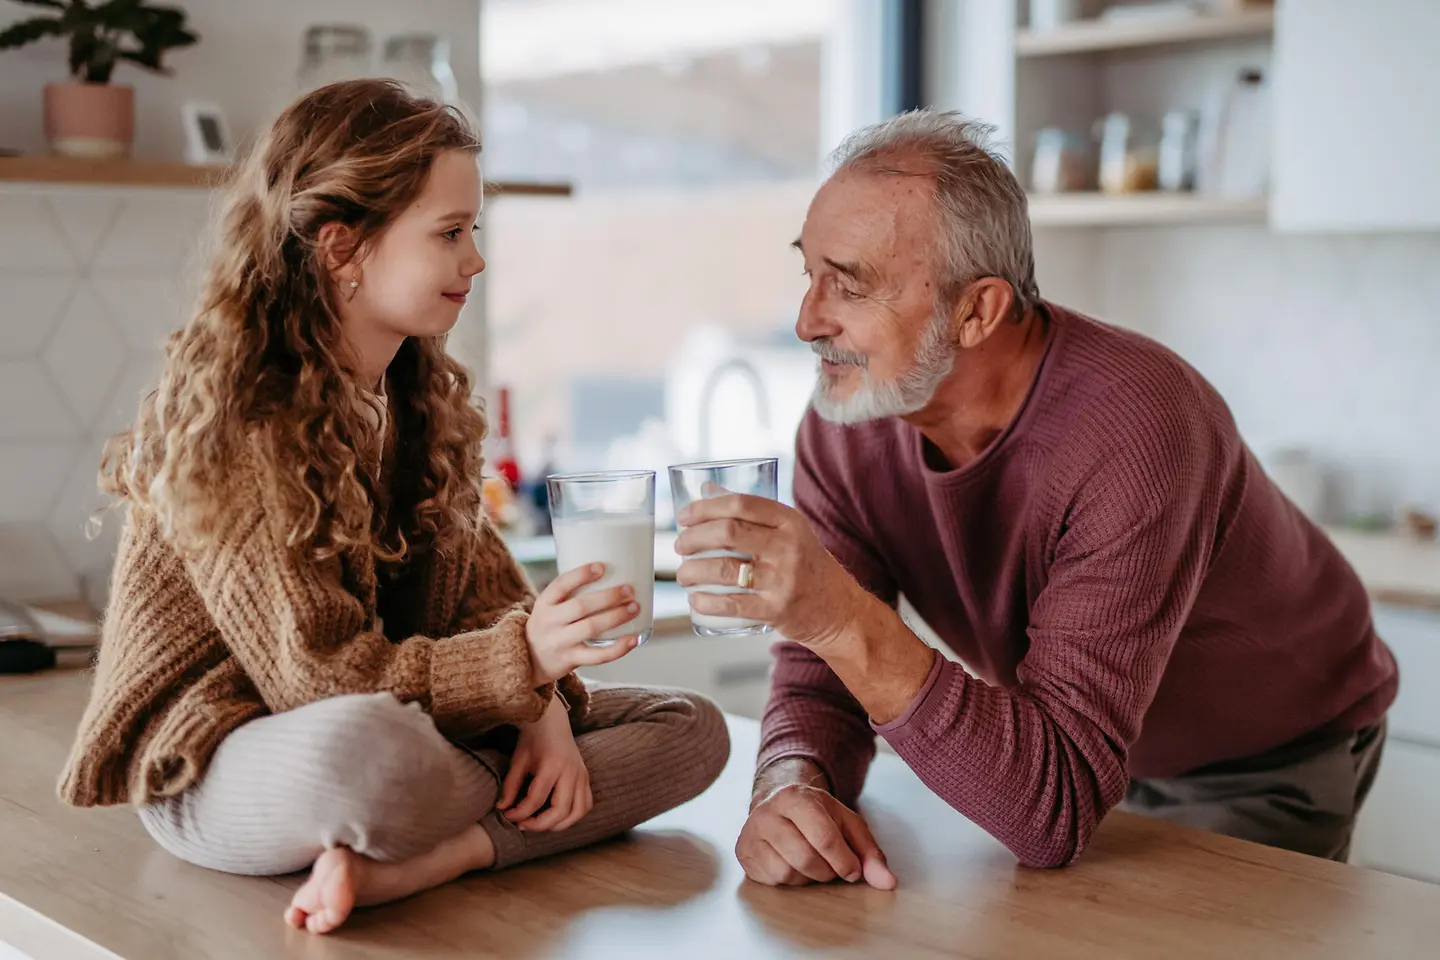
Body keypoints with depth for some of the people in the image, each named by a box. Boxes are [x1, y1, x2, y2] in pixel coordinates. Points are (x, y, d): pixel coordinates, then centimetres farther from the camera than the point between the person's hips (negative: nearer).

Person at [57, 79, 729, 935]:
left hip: (411, 725, 8)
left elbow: (484, 587, 4)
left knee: (691, 728, -5)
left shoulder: (422, 396, 6)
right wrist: (522, 658, -34)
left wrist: (546, 707, -16)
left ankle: (408, 868, -23)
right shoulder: (237, 422, -19)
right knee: (367, 744, -44)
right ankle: (530, 813, -11)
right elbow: (315, 677, -22)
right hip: (220, 765, -8)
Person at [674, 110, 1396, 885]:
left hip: (1265, 770, -4)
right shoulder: (844, 422, -17)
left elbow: (1058, 805, -40)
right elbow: (820, 683, -12)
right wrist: (792, 785, -35)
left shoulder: (1132, 430, -36)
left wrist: (843, 618, -49)